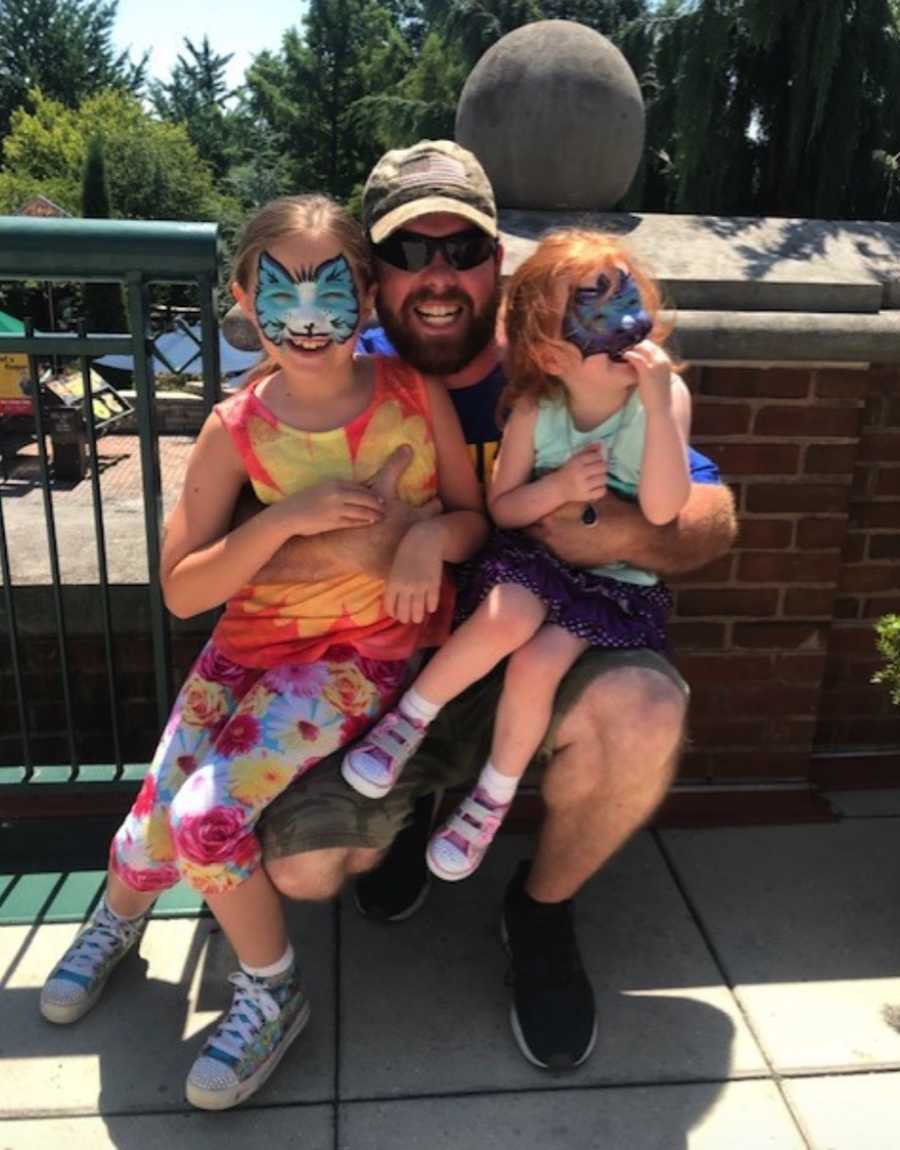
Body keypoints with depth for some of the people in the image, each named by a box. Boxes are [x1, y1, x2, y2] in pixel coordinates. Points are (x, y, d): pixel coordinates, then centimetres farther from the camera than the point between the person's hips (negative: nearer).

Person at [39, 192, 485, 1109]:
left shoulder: (415, 396, -7)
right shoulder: (236, 429, -7)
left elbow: (473, 518, 4)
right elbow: (181, 590, -8)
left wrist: (433, 534, -20)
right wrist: (286, 517, -21)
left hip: (370, 647, -2)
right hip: (255, 638, 2)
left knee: (208, 816, -19)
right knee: (155, 829, -3)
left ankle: (271, 991, 12)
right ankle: (120, 909, 38)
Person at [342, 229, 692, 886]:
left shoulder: (666, 396, -13)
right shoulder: (535, 408, -9)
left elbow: (661, 509, -25)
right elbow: (501, 508, -1)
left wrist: (656, 400, -31)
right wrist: (556, 488, -21)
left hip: (619, 581, -1)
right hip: (535, 558, 1)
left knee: (538, 664, -23)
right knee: (506, 618, -31)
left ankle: (493, 799, 4)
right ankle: (409, 719, -6)